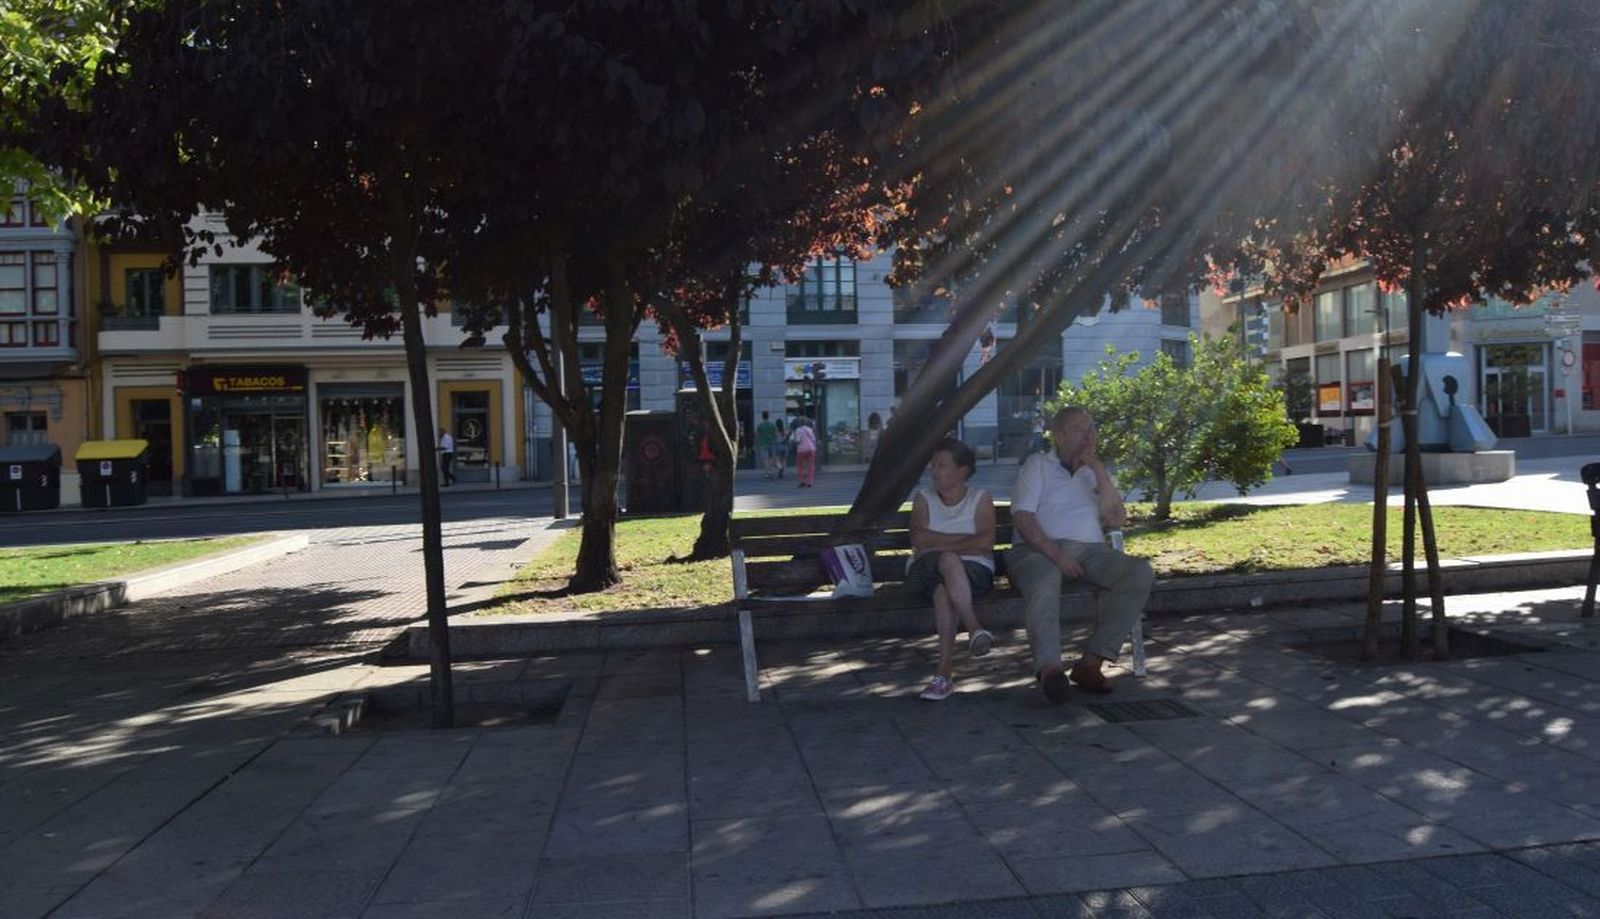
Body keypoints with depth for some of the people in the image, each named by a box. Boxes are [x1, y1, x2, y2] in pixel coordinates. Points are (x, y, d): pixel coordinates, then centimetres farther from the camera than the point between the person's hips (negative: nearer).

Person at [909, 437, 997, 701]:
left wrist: (938, 544, -9)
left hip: (974, 570, -1)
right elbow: (919, 539, -3)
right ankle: (974, 629, -50)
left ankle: (944, 671, -47)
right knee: (948, 560, -38)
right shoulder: (923, 498, 17)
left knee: (943, 589, -39)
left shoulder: (980, 499, 11)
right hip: (926, 570, 1)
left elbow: (986, 543, -7)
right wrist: (967, 540, -7)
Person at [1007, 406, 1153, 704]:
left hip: (1089, 549, 4)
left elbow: (1117, 519, 8)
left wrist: (1098, 470, 0)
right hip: (1039, 548, -4)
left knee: (1141, 573, -24)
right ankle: (1049, 667, -49)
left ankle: (1092, 662, -27)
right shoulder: (1038, 465, 11)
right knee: (1043, 584, -39)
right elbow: (1022, 517, -4)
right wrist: (1055, 554, -17)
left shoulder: (1097, 472, 24)